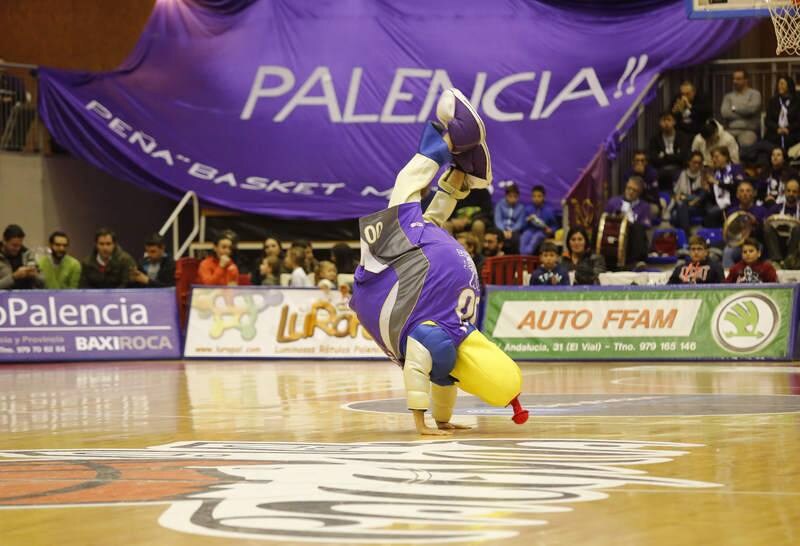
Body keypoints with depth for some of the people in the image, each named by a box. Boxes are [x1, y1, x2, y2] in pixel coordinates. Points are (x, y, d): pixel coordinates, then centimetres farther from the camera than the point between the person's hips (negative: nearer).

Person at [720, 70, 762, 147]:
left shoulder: (754, 94, 9)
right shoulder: (728, 96, 18)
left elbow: (751, 109, -9)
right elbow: (725, 113, 2)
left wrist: (734, 109, 4)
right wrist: (743, 114, -1)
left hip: (748, 131, -3)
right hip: (730, 131, 3)